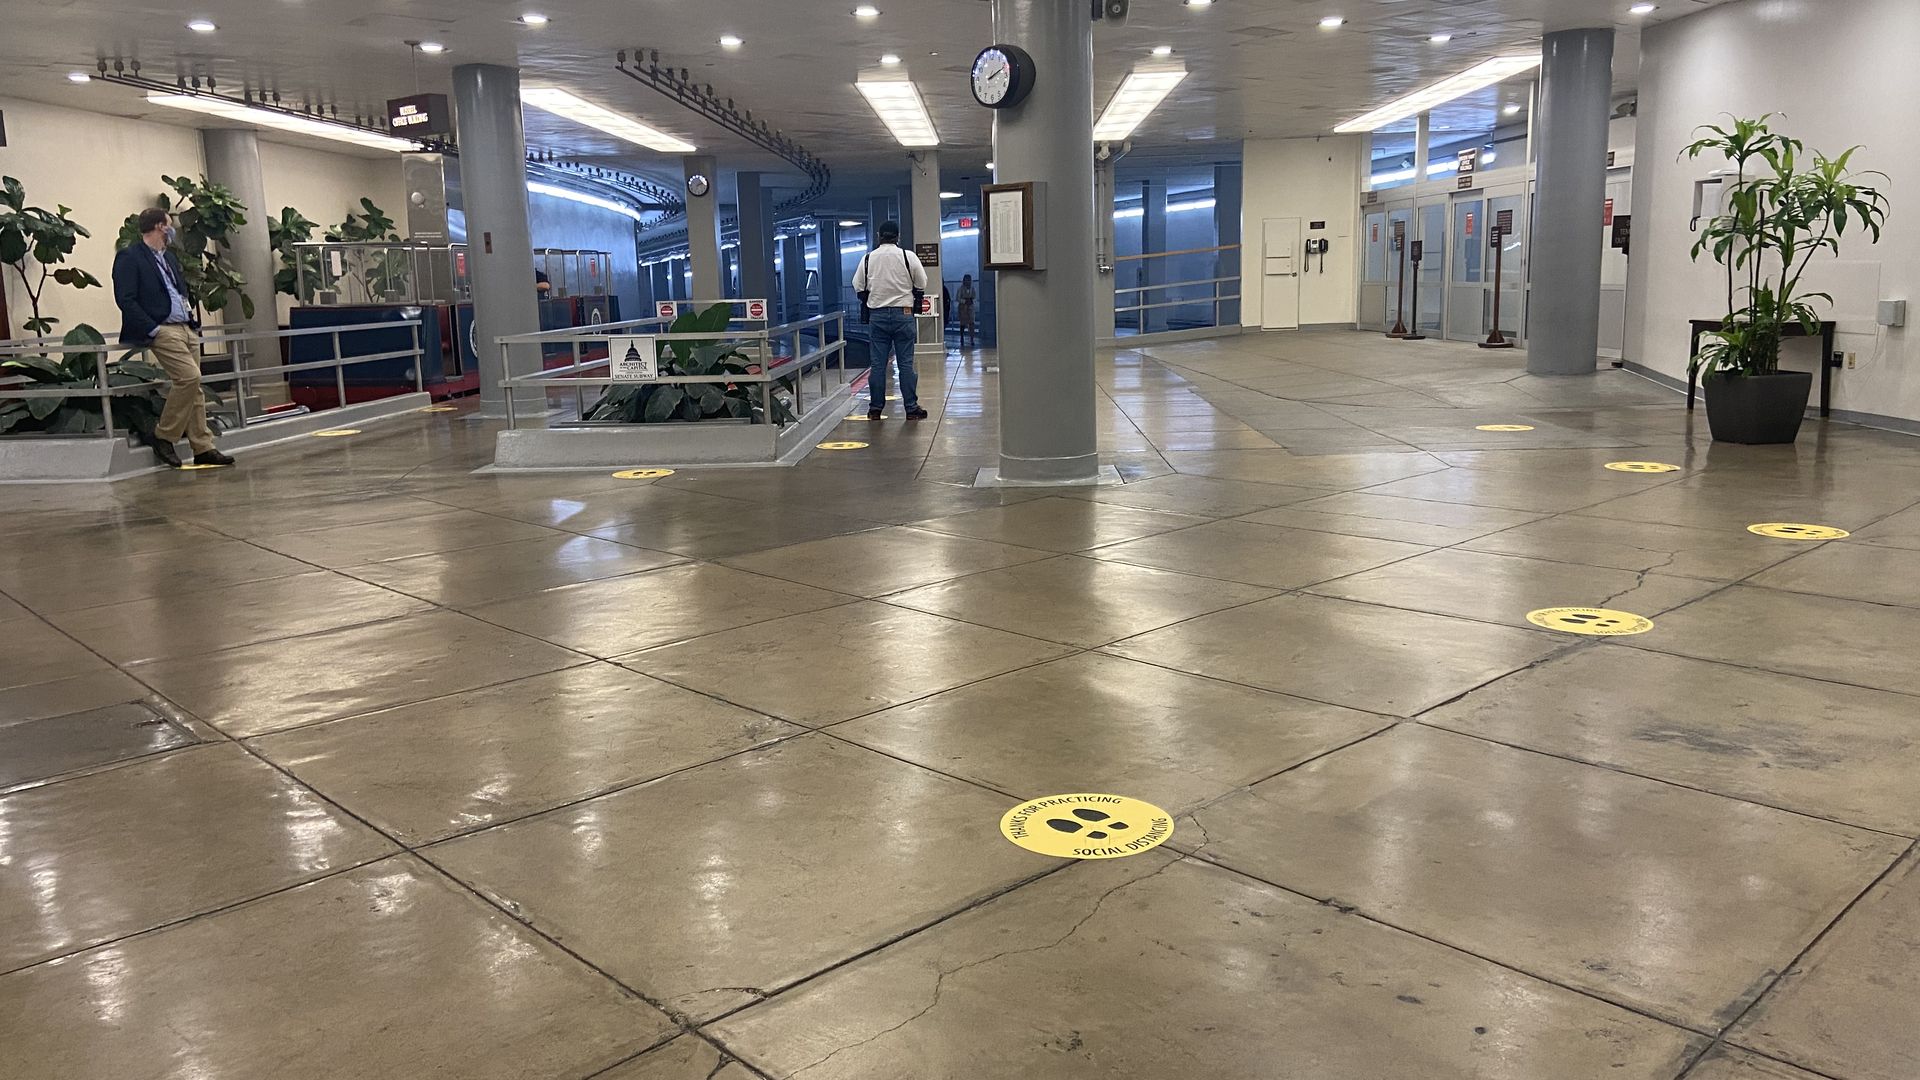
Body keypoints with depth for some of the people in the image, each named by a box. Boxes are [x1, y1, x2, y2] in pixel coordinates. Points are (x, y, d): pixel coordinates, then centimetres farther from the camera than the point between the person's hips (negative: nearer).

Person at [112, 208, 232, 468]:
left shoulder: (169, 257, 21)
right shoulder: (129, 257, -5)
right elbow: (126, 300, -12)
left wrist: (190, 317, 13)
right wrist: (153, 329, -18)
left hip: (185, 329, 9)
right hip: (162, 330, -9)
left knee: (194, 387, 5)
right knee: (189, 377, -21)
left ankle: (203, 448, 7)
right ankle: (163, 436, -7)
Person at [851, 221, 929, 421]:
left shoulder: (868, 258, 2)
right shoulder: (908, 256, -4)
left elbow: (858, 287, 8)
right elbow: (921, 285, 2)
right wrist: (913, 304, 17)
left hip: (878, 316, 2)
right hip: (903, 314, -2)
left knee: (877, 364, 6)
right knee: (906, 363, 1)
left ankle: (875, 408, 8)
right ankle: (911, 408, 2)